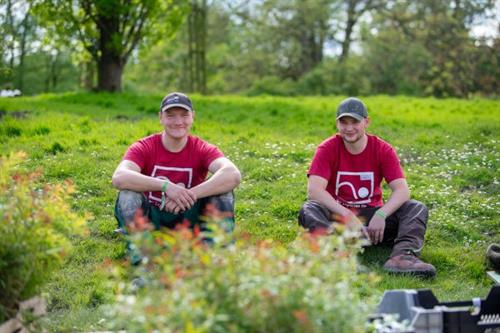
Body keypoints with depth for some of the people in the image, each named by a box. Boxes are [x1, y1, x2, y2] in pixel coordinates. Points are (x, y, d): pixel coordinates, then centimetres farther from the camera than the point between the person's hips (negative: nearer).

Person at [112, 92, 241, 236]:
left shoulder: (202, 149, -9)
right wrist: (165, 186, -42)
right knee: (128, 194, -30)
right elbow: (119, 178, -32)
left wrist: (189, 196, -40)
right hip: (151, 221, 0)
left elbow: (233, 175, -31)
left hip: (188, 219, 0)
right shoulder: (143, 147, -10)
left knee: (223, 192, -23)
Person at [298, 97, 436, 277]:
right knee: (308, 210, -31)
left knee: (417, 208, -19)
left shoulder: (383, 149, -2)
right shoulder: (327, 149, -7)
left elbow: (402, 190, -14)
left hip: (372, 217, 2)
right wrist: (347, 215, -34)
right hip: (336, 217, -1)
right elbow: (314, 190, -21)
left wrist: (381, 215, -33)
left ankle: (402, 256, -45)